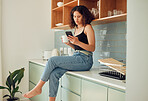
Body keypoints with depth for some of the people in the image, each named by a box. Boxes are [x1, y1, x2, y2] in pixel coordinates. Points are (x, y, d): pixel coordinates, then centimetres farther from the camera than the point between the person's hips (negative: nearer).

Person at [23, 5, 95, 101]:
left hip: (85, 60, -7)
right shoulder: (76, 29, 20)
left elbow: (92, 48, -10)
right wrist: (69, 43, 5)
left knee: (52, 60, -18)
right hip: (76, 57, 7)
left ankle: (38, 88, -6)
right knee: (54, 74, -16)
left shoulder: (88, 27, -3)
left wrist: (77, 42, -23)